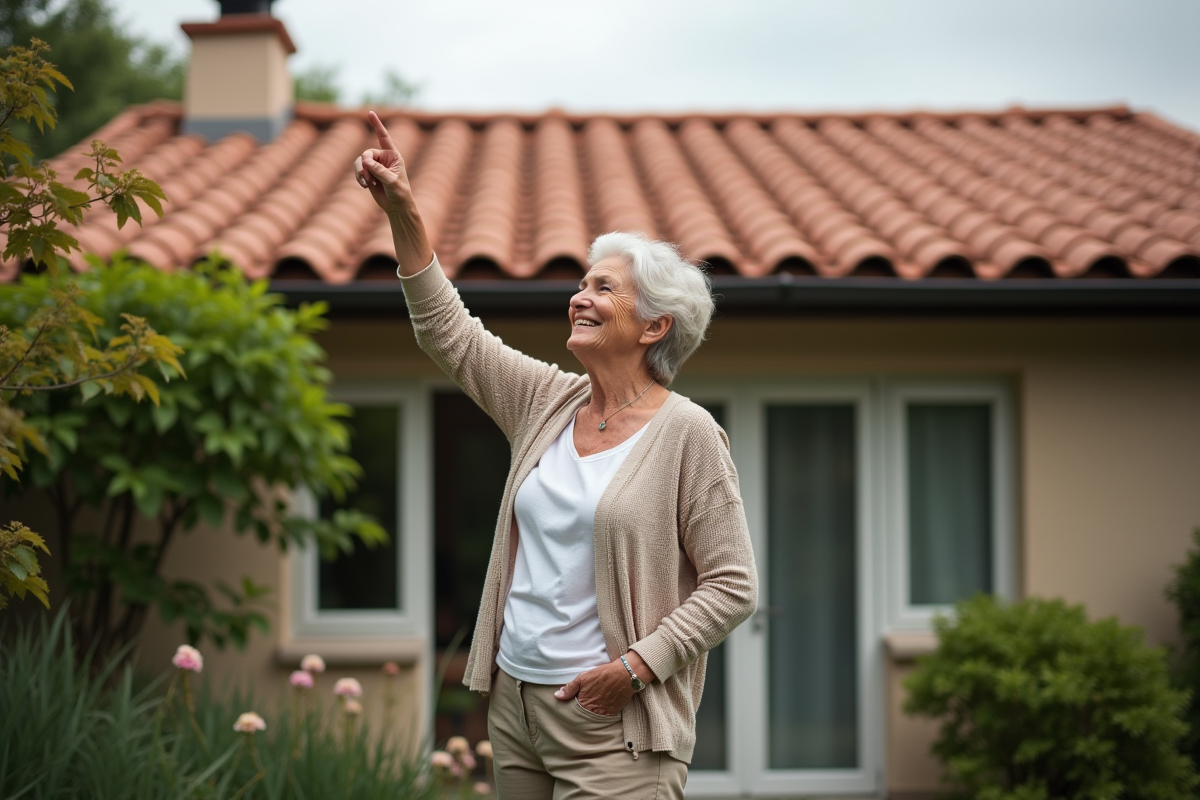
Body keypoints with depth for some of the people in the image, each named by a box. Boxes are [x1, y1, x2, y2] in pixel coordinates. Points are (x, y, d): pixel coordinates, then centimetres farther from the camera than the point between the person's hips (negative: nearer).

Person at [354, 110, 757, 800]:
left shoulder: (687, 433, -8)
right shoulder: (549, 402, 9)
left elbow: (733, 585, -9)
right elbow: (449, 334, 11)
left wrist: (636, 666, -16)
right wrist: (404, 214, 3)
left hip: (612, 722, -6)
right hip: (514, 700, 6)